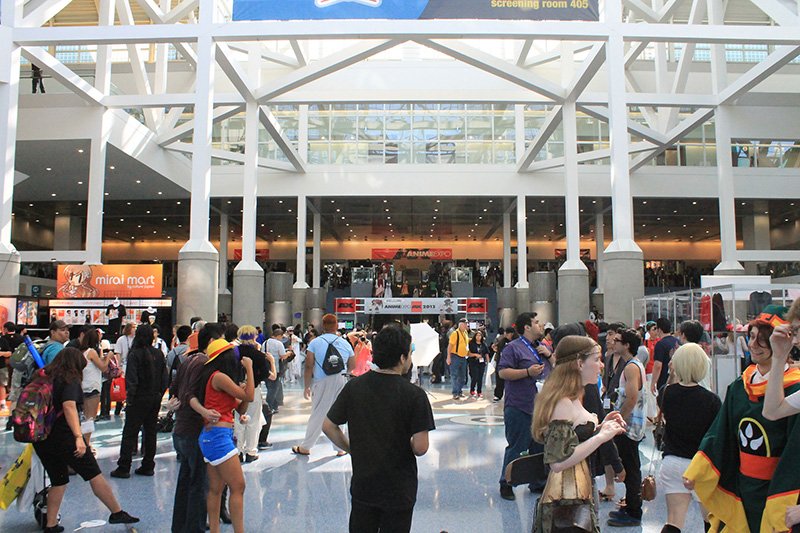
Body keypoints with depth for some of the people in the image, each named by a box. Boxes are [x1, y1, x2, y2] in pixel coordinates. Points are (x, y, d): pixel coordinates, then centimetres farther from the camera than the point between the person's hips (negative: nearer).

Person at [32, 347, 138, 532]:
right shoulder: (70, 380, -9)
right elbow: (69, 406, -25)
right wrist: (79, 437, -33)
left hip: (41, 439, 7)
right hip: (63, 436, -7)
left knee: (58, 481, 19)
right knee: (94, 475, 2)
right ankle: (117, 512, 10)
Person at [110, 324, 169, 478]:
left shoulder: (135, 354, -13)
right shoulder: (159, 354, 3)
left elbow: (131, 380, -17)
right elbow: (165, 377, 5)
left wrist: (129, 398, -8)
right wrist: (159, 394, 12)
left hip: (140, 399, -5)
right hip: (155, 398, 5)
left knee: (130, 433, 3)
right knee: (151, 432, 12)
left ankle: (123, 468, 6)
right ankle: (148, 466, 16)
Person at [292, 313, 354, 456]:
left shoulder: (315, 343, -4)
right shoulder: (345, 344, 5)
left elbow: (309, 366, -8)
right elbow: (352, 366, 12)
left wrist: (307, 386, -2)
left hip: (321, 383, -2)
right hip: (340, 382, 2)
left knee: (317, 415, 5)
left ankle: (305, 447, 17)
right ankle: (340, 448, 19)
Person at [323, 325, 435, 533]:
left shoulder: (354, 386, -7)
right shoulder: (415, 395, -19)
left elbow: (328, 426, -1)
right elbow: (420, 448, -20)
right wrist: (410, 445, 2)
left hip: (362, 485, 3)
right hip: (399, 491, -3)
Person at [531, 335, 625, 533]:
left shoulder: (572, 400, 10)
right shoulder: (563, 403, -20)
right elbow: (558, 462, -26)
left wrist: (601, 427, 4)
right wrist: (601, 436, -21)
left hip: (579, 495, 10)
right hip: (567, 500, -10)